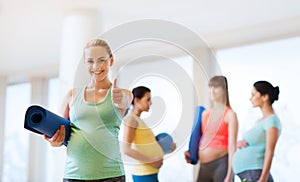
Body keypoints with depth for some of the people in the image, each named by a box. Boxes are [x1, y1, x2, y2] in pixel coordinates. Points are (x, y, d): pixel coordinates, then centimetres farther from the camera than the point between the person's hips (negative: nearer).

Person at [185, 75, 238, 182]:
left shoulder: (230, 115, -6)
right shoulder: (205, 113, 12)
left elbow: (232, 147, -11)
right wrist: (191, 153, 4)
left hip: (221, 165, -6)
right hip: (204, 166, 6)